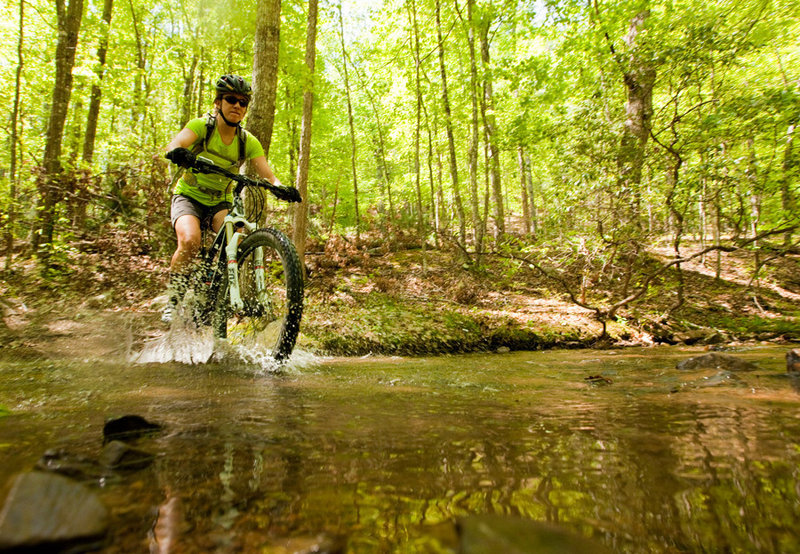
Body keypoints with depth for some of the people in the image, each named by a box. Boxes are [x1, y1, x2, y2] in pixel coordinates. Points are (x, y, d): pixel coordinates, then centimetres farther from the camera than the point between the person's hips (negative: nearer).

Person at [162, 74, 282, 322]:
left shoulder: (248, 141, -5)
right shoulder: (201, 125, -12)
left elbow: (267, 174, -16)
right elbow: (174, 145, -31)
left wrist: (279, 187, -39)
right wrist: (180, 153, -55)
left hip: (220, 202, 3)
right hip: (188, 196, -2)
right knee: (190, 239, -31)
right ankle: (173, 301, -9)